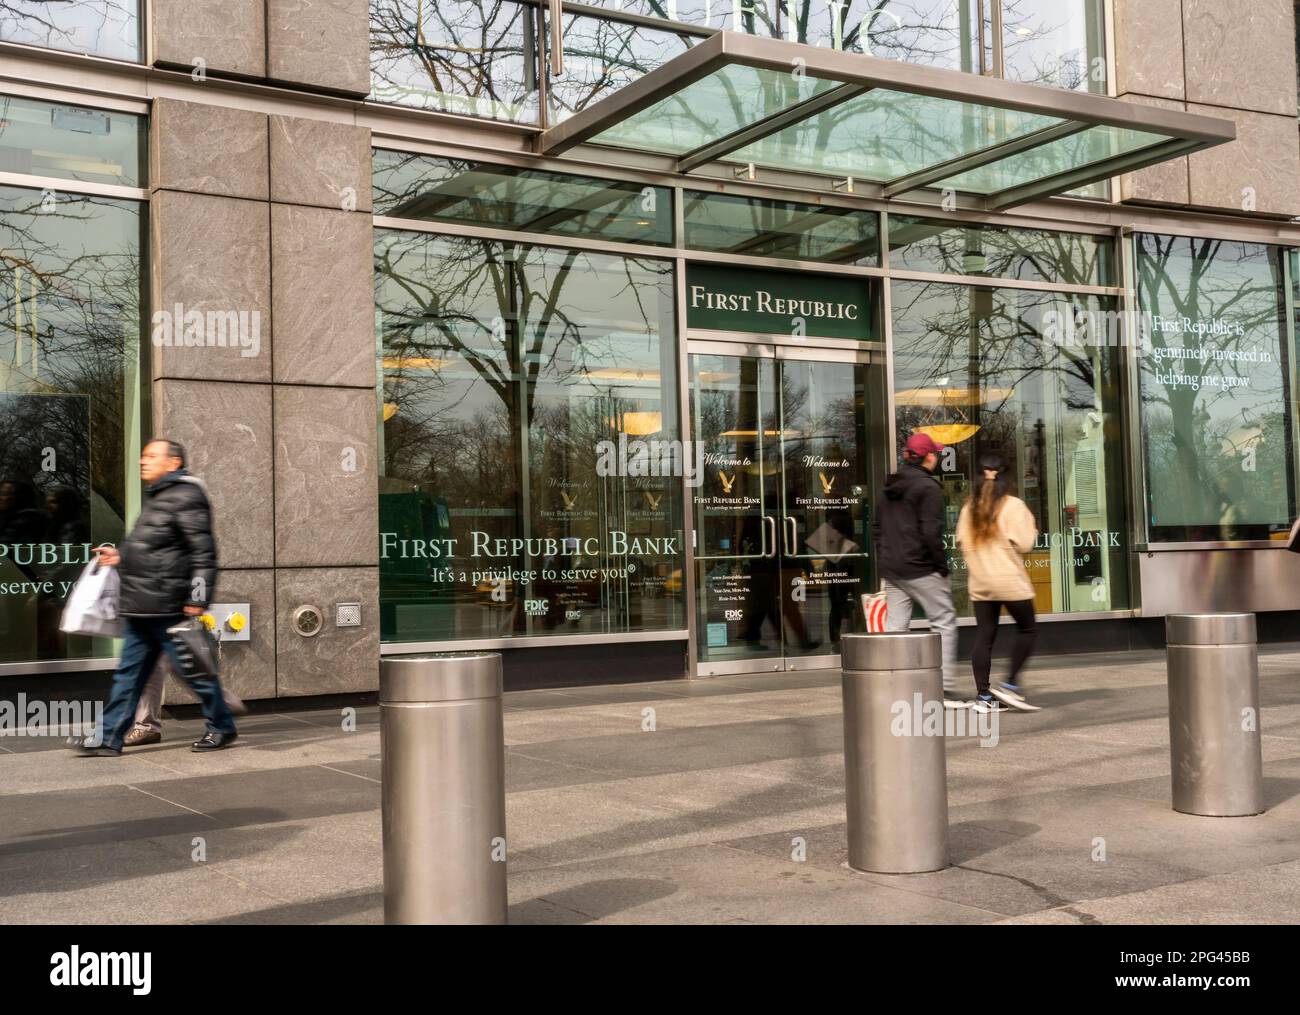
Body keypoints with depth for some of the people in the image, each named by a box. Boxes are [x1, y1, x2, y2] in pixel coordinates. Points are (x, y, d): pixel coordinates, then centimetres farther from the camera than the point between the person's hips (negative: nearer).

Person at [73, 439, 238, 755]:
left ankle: (222, 728, 15)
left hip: (169, 609, -10)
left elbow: (203, 551, -17)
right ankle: (108, 737, 13)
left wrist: (198, 599, -21)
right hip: (142, 610, 10)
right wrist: (121, 557, 19)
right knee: (129, 672, 10)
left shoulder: (186, 497, -12)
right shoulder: (156, 498, 19)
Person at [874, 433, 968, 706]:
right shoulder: (927, 486, -10)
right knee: (944, 622, 0)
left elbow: (877, 527, 17)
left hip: (891, 569, 8)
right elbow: (931, 532, -17)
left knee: (895, 627, 8)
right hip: (920, 568, -8)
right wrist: (942, 565, -10)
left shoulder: (891, 487, 15)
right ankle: (946, 689, -3)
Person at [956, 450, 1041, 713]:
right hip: (1010, 581, -5)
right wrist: (1031, 527, 6)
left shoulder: (969, 507, 5)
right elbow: (1024, 544, -12)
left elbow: (962, 543, 9)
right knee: (1027, 630, 9)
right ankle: (1011, 684, 0)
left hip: (980, 583, 5)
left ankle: (983, 695, 6)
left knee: (984, 637, 6)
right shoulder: (1013, 506, -11)